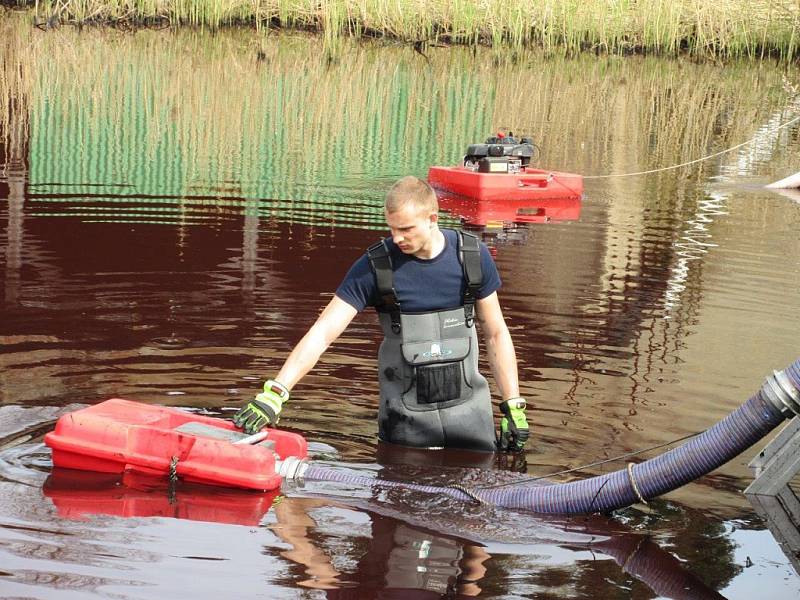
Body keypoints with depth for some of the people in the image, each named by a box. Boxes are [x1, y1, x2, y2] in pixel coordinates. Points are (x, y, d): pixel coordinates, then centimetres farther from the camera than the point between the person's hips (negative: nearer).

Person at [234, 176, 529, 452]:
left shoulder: (473, 256, -4)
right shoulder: (375, 266, -11)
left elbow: (496, 334, 5)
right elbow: (323, 332, -15)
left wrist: (514, 407, 3)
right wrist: (274, 393, -26)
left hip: (468, 410, 2)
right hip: (405, 418, -2)